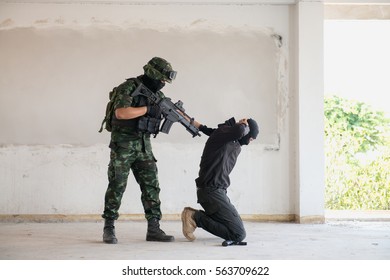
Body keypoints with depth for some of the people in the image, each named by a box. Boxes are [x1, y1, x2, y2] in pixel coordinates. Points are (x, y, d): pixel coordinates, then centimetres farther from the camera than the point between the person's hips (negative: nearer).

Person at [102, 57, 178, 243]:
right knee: (117, 186, -3)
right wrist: (147, 109, -22)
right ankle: (109, 229, 6)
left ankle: (153, 229, 6)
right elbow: (120, 112, -26)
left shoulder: (157, 95, 9)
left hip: (144, 145, 6)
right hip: (123, 144, -6)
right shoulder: (129, 87, -12)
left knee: (151, 186, 1)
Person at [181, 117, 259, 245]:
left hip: (216, 190, 10)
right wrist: (243, 125, -9)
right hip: (212, 191, -10)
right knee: (239, 234, -14)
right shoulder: (223, 131, -11)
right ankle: (196, 217, -9)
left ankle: (195, 216, 9)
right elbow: (238, 131, -29)